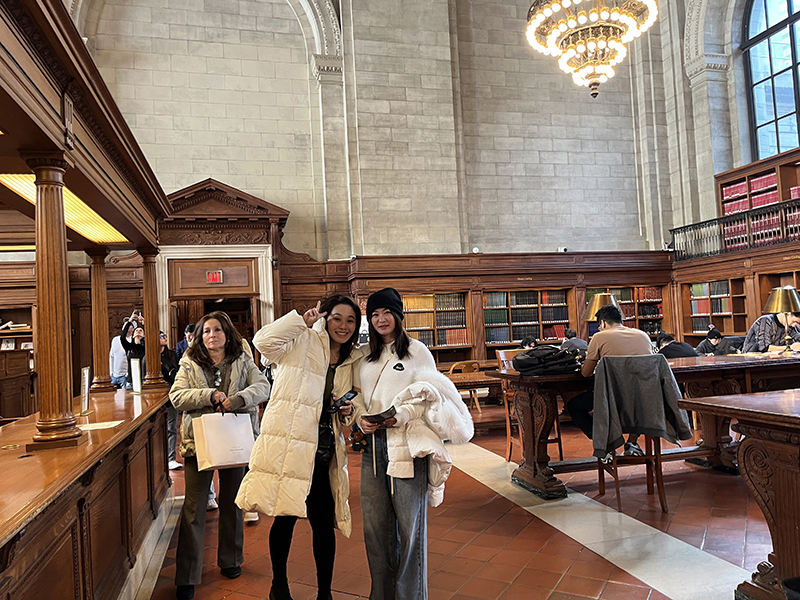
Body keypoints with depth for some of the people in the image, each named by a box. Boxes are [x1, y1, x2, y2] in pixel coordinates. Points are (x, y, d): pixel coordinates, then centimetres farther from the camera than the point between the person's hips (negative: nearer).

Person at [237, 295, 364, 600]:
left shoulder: (354, 360, 12)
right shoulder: (303, 343, -3)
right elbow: (264, 341, -20)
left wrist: (350, 407, 3)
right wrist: (301, 320, -17)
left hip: (324, 452, 5)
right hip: (288, 445, -4)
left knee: (323, 521, 7)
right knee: (285, 516, 8)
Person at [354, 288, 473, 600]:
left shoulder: (417, 351, -1)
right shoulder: (367, 356, 15)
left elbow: (429, 395, -4)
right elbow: (359, 395, 17)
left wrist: (401, 415, -17)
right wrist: (361, 418, -2)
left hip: (407, 445, -5)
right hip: (372, 445, 5)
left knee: (409, 524, 1)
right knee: (375, 525, 11)